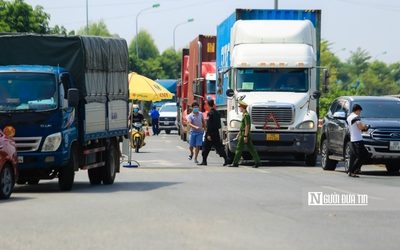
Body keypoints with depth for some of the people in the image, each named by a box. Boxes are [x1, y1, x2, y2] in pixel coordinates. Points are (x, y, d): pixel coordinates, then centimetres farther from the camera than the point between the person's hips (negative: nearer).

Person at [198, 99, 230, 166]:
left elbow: (209, 125, -18)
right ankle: (226, 158, -5)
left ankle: (204, 161, 9)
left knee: (206, 146, 4)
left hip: (211, 133, -7)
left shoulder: (210, 113, -14)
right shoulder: (217, 113, 11)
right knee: (218, 146, 7)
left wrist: (208, 134, -18)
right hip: (217, 132, 7)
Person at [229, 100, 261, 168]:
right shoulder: (244, 115, 17)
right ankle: (257, 162, 4)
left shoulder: (246, 115, -14)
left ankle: (235, 163, 1)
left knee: (239, 148, -3)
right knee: (251, 148, 7)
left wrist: (245, 136, -23)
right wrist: (238, 134, 27)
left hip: (245, 134, -10)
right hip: (243, 134, 10)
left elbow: (247, 126, -20)